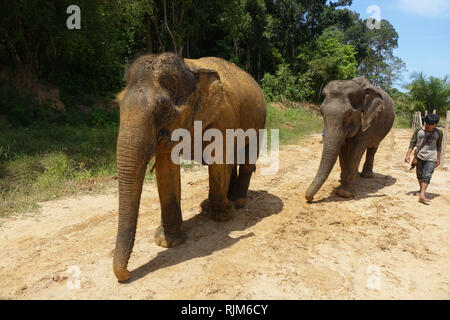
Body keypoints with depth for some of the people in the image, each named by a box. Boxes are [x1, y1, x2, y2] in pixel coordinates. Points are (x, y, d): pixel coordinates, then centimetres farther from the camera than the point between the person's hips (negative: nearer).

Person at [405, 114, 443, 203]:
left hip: (431, 158, -2)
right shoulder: (418, 131, -2)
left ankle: (422, 195, -20)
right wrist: (408, 155, -6)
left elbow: (439, 146, 9)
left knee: (427, 176, -13)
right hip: (420, 156, 2)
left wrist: (438, 159, 11)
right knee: (419, 174, 14)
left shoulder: (439, 132, 0)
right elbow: (412, 143, 1)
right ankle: (421, 190, 37)